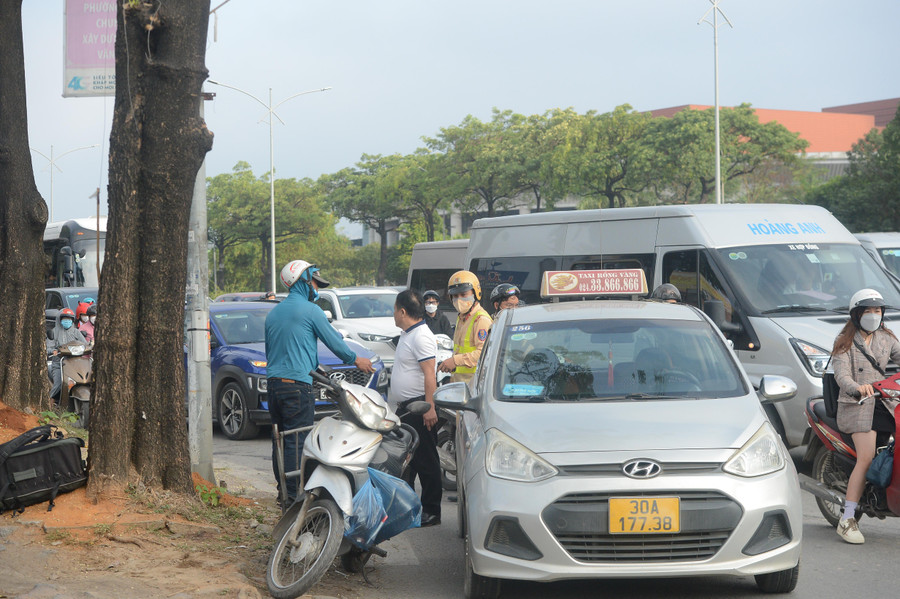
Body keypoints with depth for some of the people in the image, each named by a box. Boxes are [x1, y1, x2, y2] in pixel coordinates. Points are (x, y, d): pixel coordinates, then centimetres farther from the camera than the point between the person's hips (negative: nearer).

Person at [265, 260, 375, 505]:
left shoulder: (273, 313, 15)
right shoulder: (310, 310, -7)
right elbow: (333, 341, 0)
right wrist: (355, 360, 16)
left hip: (273, 383, 8)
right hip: (297, 384, -8)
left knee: (280, 439, 12)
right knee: (297, 441, -7)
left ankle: (283, 490, 16)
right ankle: (294, 493, -8)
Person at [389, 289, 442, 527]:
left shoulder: (421, 337, -17)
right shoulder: (407, 334, 16)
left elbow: (430, 374, -23)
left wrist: (429, 407, -28)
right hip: (406, 408, 11)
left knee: (425, 462, -5)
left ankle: (431, 511, -1)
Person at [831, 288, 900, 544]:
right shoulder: (845, 341, 1)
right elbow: (841, 375, -11)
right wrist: (857, 388, -33)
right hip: (857, 405, -5)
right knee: (866, 458, -20)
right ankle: (847, 520, -19)